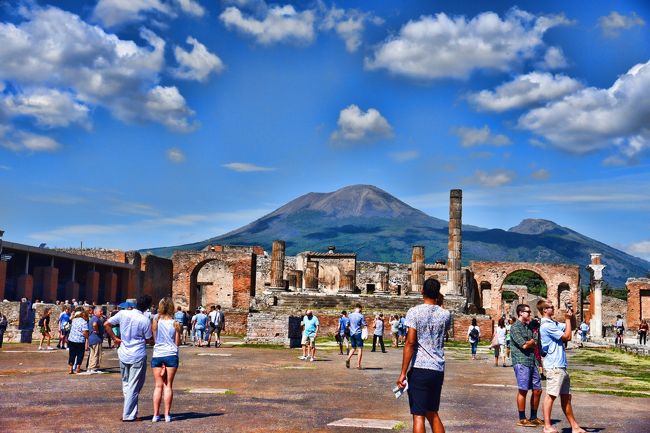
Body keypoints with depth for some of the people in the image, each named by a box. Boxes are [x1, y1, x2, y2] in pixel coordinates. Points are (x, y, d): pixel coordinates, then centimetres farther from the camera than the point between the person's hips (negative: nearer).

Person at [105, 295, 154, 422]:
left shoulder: (123, 314, -4)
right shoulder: (145, 321, -15)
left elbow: (106, 324, 1)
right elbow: (150, 340, -8)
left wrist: (115, 338, 8)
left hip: (123, 354, 5)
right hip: (138, 356, -4)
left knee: (126, 383, 21)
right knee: (134, 387, 5)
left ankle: (129, 411, 23)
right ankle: (128, 415, 7)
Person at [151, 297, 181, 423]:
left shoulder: (155, 322, -2)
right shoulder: (175, 323, -3)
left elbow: (153, 339, 2)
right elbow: (177, 343, 0)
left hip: (157, 355, 1)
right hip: (171, 355, -1)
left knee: (158, 385, 8)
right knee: (168, 385, 6)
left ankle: (156, 414, 6)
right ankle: (167, 414, 5)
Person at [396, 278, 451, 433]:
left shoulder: (414, 312, -7)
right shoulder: (445, 314, 5)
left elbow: (410, 343, -13)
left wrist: (403, 373, -12)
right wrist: (438, 304, 25)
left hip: (420, 368, -5)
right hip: (439, 370, 5)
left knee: (418, 416, -2)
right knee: (432, 413, 20)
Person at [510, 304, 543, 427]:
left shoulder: (528, 326, 18)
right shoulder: (515, 327, -8)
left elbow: (534, 344, 15)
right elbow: (524, 345, -16)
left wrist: (530, 343, -5)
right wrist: (533, 342, 2)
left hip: (532, 362, 8)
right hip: (521, 362, -8)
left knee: (537, 390, 9)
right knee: (523, 390, -3)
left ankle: (533, 417, 20)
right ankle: (522, 419, 6)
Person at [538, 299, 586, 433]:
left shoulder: (554, 324, 17)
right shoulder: (546, 325, -13)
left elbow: (572, 325, 27)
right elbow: (567, 336, -13)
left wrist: (571, 316, 7)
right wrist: (568, 318, -4)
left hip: (561, 366, 10)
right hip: (554, 366, -10)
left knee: (566, 397, 12)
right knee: (551, 395, -7)